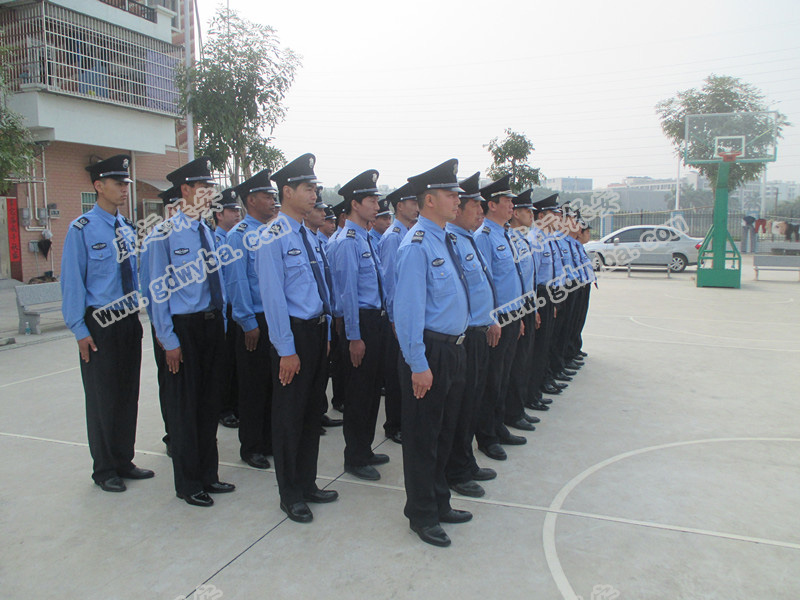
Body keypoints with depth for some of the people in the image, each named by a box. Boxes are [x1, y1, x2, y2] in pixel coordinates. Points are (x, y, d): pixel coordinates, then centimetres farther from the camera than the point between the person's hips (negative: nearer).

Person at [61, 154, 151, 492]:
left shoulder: (127, 228, 9)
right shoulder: (82, 230, -10)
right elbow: (72, 282, -11)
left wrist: (137, 314, 12)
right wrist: (80, 330, -13)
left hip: (130, 322, 6)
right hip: (99, 325, -6)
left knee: (129, 394, 13)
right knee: (102, 398, 5)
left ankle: (124, 461, 29)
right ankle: (104, 469, 21)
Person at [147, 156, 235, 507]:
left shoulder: (209, 232, 10)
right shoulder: (166, 233, -10)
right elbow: (159, 290, -11)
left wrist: (220, 326, 9)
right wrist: (168, 339, -14)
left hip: (212, 322, 6)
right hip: (184, 325, -6)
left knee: (209, 402, 15)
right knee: (184, 405, 5)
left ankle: (208, 475, 31)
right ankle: (188, 484, 21)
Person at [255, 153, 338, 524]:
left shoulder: (308, 235, 12)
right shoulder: (274, 238, -13)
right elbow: (273, 297, -17)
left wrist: (326, 333, 13)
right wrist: (286, 350, -18)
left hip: (316, 329, 8)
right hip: (293, 331, -8)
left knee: (311, 411, 17)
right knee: (289, 415, 6)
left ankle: (307, 484, 33)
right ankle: (290, 495, 22)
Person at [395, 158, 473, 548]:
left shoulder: (445, 240, 11)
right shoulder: (417, 245, -17)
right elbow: (408, 308, -21)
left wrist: (456, 347, 15)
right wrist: (418, 364, -22)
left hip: (453, 349, 9)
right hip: (430, 351, -9)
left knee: (445, 432, 21)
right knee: (422, 437, 7)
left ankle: (440, 504, 38)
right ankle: (422, 516, 24)